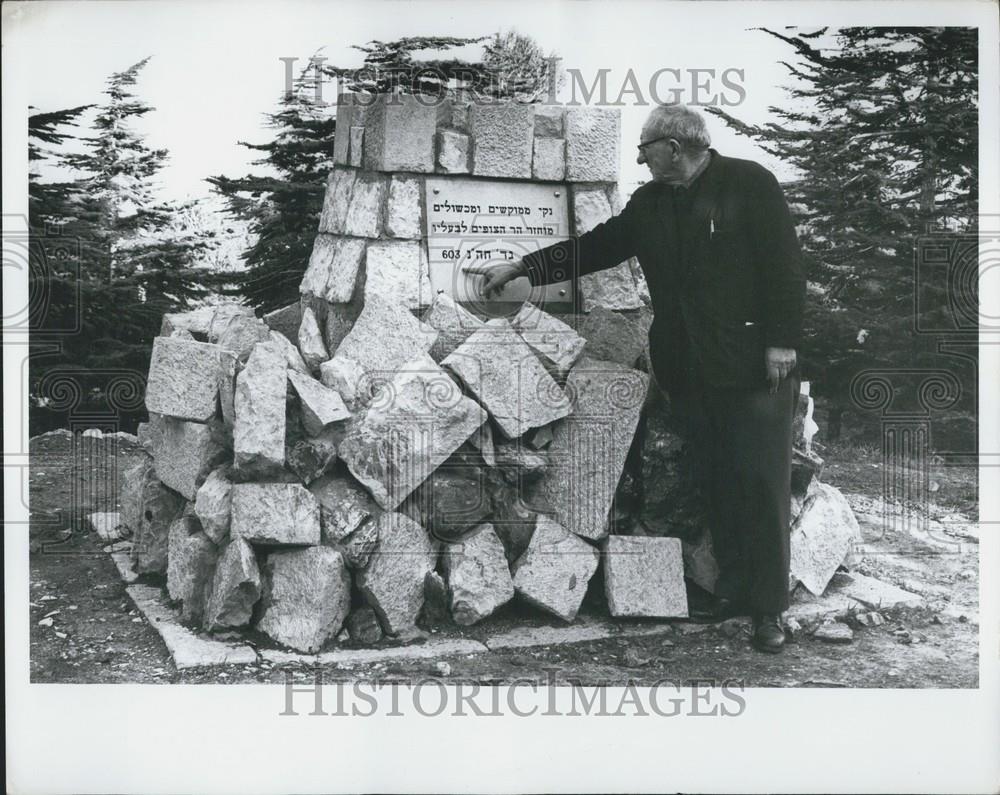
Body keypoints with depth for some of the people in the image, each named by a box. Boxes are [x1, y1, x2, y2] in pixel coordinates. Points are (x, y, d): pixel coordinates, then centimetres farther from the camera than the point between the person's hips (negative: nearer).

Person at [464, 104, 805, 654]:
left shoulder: (750, 184, -6)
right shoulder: (650, 202, 13)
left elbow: (784, 265, -9)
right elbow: (597, 246, 16)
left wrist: (781, 343, -14)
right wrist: (518, 268, 14)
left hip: (752, 362, -6)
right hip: (689, 367, 6)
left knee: (762, 483, -2)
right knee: (717, 482, 11)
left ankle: (768, 608, 6)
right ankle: (732, 587, 23)